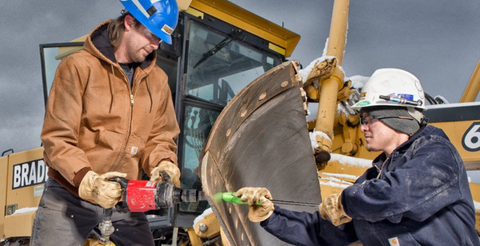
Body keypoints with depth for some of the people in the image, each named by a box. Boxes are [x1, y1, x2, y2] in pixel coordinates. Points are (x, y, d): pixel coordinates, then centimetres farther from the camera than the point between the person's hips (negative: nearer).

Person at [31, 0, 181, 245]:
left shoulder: (157, 80, 5)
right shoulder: (79, 66, -9)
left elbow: (160, 137, 8)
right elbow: (57, 138, -12)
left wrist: (163, 165, -14)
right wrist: (87, 180, -25)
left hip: (126, 200, 4)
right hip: (69, 196, -3)